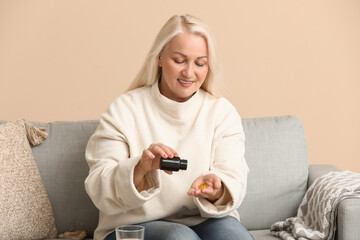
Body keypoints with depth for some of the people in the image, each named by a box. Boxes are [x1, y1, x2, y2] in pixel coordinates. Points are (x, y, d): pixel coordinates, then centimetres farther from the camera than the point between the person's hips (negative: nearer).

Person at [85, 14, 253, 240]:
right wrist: (140, 168, -31)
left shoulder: (223, 112, 5)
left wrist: (216, 190, -30)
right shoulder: (125, 110, -3)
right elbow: (100, 191, -10)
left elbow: (235, 184, -5)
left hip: (205, 220, 3)